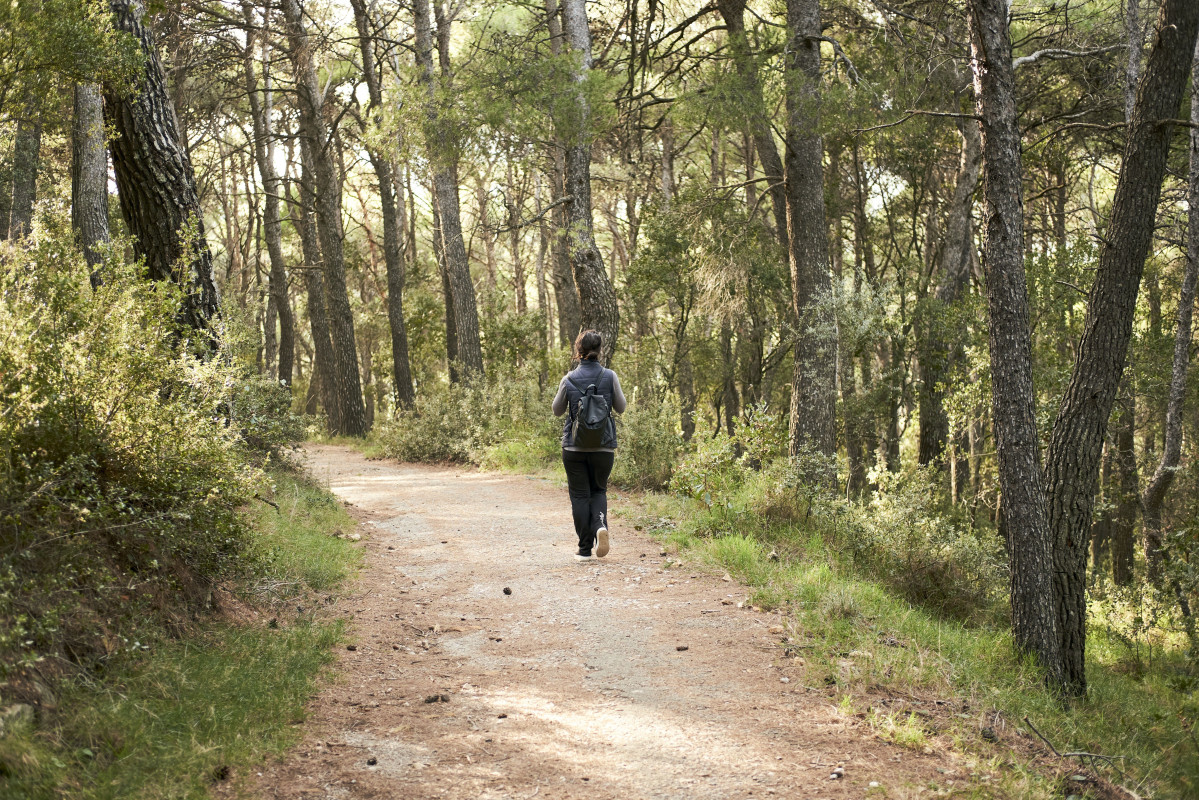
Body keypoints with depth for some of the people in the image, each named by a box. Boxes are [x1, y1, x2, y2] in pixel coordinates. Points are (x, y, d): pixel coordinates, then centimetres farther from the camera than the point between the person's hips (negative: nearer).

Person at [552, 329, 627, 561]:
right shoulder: (609, 377, -6)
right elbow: (621, 407, 5)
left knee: (579, 495, 7)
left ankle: (585, 548, 7)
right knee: (599, 490, 18)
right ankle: (600, 524, -12)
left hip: (574, 446, -1)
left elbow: (557, 410, 6)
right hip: (603, 446, 1)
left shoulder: (569, 379, -6)